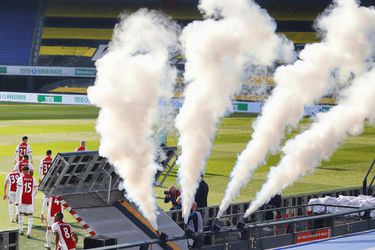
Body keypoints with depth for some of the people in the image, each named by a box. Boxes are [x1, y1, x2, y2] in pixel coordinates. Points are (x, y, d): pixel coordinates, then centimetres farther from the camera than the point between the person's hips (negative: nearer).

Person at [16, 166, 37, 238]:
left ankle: (21, 230, 23)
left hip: (22, 200, -1)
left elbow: (18, 190, -7)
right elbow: (36, 189, 7)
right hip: (30, 200, 1)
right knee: (30, 216, 3)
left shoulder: (21, 178, -6)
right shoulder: (32, 178, 2)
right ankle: (29, 232, -5)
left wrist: (17, 201, -2)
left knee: (21, 214, 17)